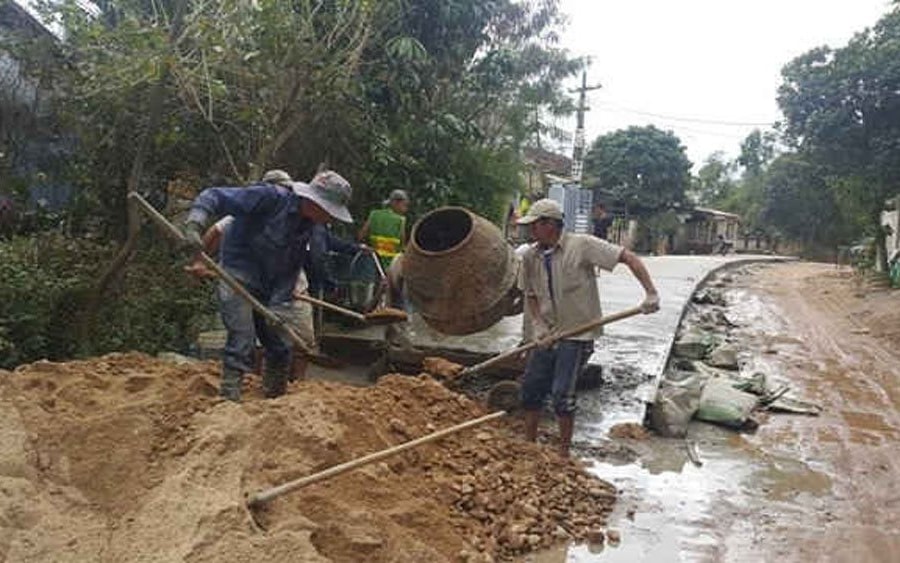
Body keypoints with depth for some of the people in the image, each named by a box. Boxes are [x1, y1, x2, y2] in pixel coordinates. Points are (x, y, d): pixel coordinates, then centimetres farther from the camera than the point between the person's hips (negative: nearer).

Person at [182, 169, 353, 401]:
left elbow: (290, 270, 0)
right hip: (238, 279, -7)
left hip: (267, 288, 7)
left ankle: (274, 399, 30)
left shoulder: (307, 225, -1)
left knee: (280, 347, 12)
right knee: (242, 344, -16)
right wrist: (194, 224, -39)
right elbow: (213, 196, -23)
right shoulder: (270, 197, -22)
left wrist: (279, 306, -10)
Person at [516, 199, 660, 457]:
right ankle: (528, 443, 27)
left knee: (562, 393, -8)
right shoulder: (530, 256, 0)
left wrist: (651, 293, -24)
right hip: (548, 334, 6)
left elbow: (628, 257, -15)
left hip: (577, 334, -6)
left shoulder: (582, 245, -15)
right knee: (531, 387, 8)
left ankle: (564, 453, 10)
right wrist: (538, 325, -5)